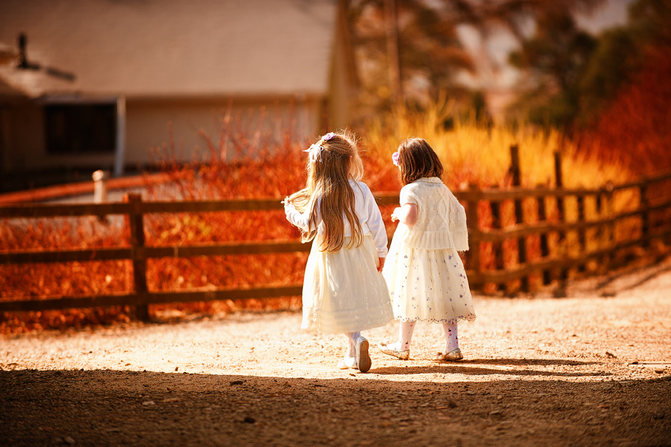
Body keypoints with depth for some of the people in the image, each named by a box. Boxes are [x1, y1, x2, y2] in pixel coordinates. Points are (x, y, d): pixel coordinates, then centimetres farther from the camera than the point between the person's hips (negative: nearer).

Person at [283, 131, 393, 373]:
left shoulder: (319, 196, -10)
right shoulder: (361, 190, -5)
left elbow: (309, 225, -2)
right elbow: (376, 223, -1)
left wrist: (291, 212, 17)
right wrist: (381, 252, 10)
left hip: (331, 255, -2)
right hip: (360, 253, 2)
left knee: (340, 304, 2)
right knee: (359, 298, 13)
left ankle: (356, 339, -24)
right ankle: (352, 355, 19)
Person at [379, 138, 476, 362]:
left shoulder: (411, 190, -14)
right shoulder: (442, 189, 7)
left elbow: (410, 217, -28)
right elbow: (458, 211, 18)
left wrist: (399, 213, -8)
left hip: (416, 249, -5)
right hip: (443, 248, 5)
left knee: (411, 296, 5)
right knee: (445, 296, 6)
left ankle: (403, 346, 15)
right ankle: (452, 345, 1)